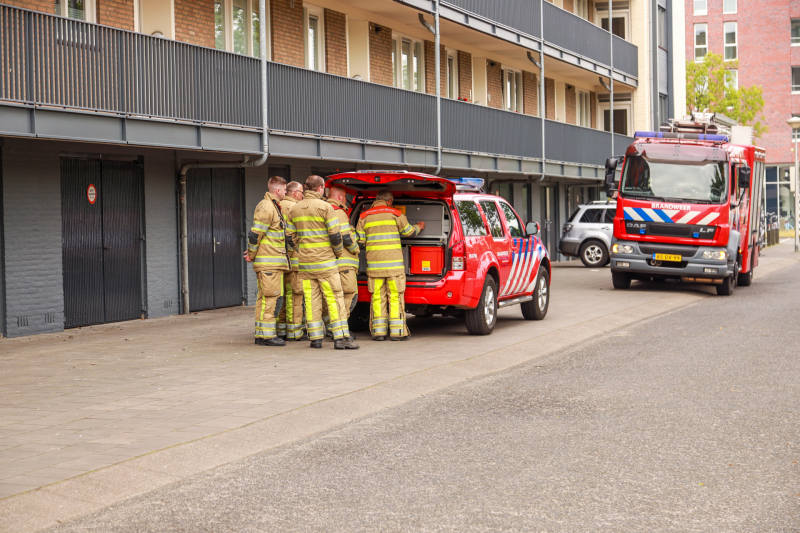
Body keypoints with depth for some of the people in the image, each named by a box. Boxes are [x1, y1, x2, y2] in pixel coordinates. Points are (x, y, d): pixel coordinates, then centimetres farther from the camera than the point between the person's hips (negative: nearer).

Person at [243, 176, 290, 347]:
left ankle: (261, 334, 16)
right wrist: (251, 254, -8)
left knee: (265, 299, 12)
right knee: (273, 298, -9)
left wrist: (252, 253, 13)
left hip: (272, 262, 10)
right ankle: (267, 335, -8)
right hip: (270, 262, -10)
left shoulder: (272, 206, 20)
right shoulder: (266, 207, -14)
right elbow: (255, 233, -17)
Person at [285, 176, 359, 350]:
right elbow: (335, 235, -11)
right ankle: (340, 337, -6)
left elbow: (290, 237, 12)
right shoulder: (325, 207, -8)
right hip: (325, 261, -5)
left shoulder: (295, 209, 10)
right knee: (334, 298, -3)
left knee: (311, 300, 7)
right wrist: (338, 252, 6)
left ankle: (315, 338, 7)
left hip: (304, 263, 5)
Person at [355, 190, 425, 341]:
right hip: (393, 262, -2)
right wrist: (418, 227, 34)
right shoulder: (395, 214, 1)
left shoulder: (364, 216, 7)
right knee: (395, 296, 1)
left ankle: (378, 331, 4)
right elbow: (408, 231, 13)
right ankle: (397, 331, 0)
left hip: (374, 263, 2)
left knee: (377, 296, 6)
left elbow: (360, 240, 7)